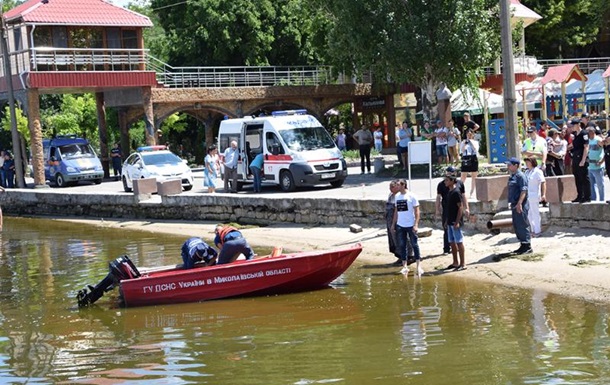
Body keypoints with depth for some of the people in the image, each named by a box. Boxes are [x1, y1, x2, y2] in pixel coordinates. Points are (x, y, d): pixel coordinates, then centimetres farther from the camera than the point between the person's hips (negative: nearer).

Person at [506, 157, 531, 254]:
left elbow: (523, 191, -20)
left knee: (523, 225, -6)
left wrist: (519, 203, -26)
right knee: (516, 226, 13)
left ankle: (527, 246, 0)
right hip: (514, 205, 10)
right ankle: (523, 245, 21)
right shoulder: (511, 176, 16)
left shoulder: (520, 176, -13)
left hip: (520, 205, -10)